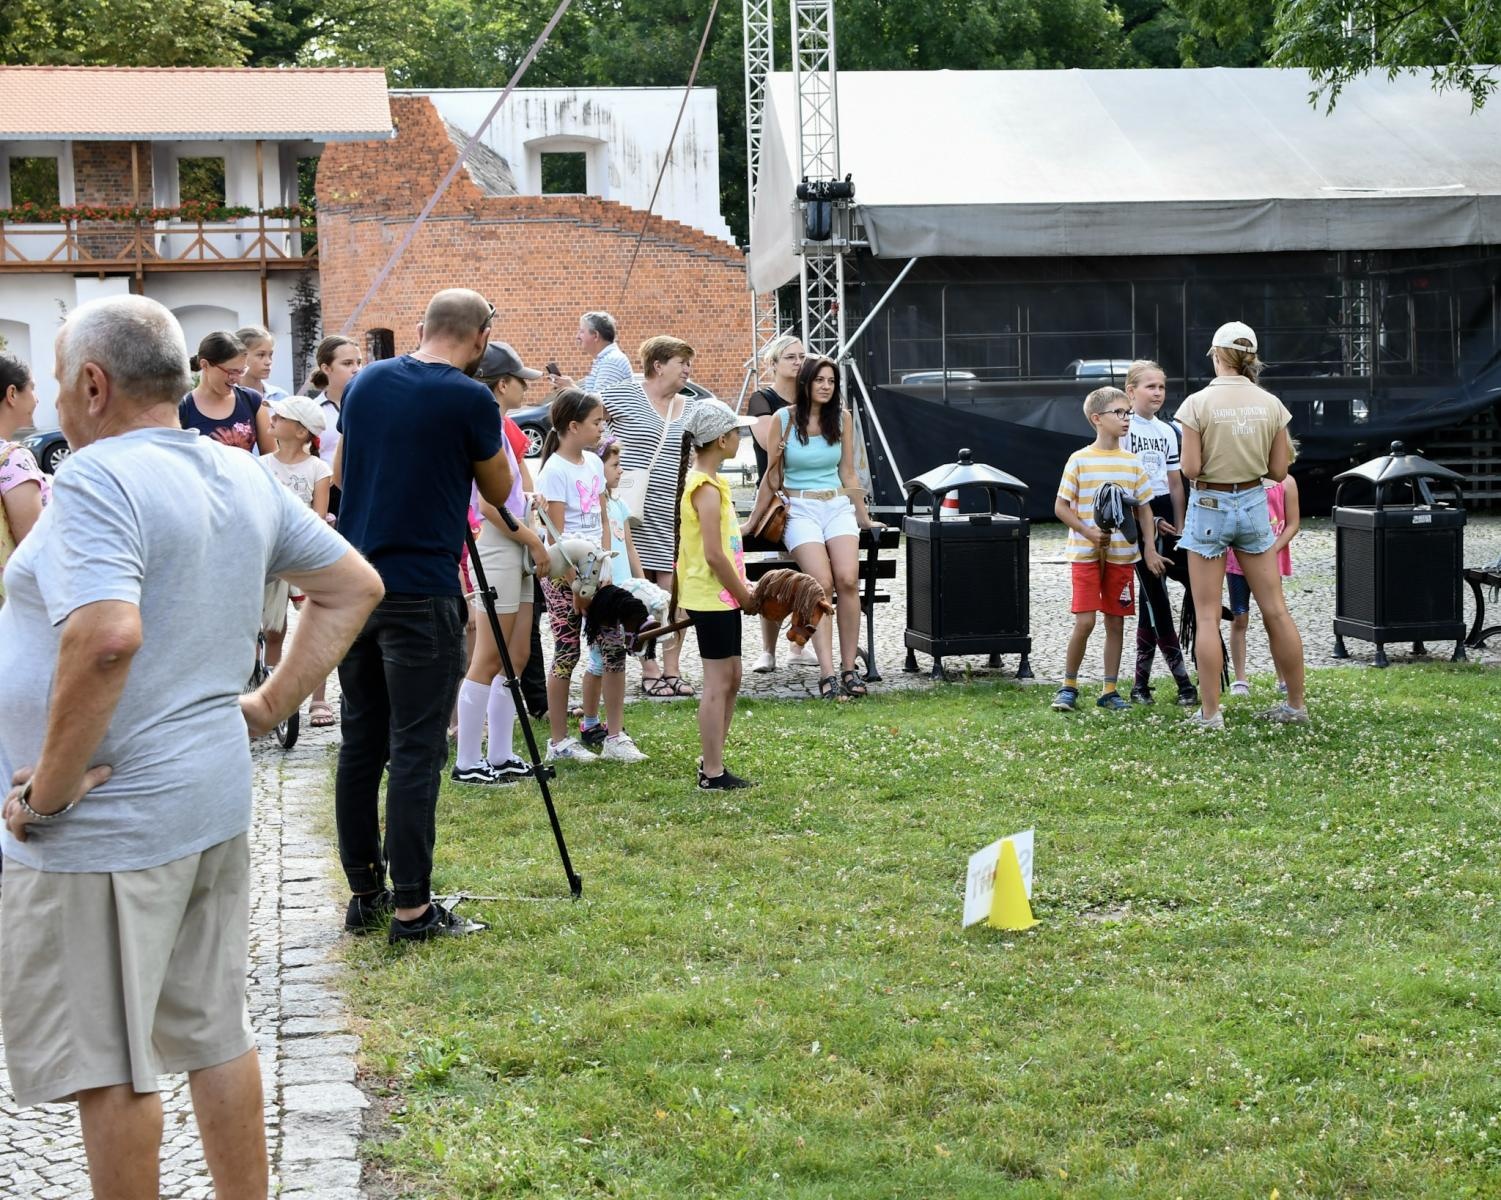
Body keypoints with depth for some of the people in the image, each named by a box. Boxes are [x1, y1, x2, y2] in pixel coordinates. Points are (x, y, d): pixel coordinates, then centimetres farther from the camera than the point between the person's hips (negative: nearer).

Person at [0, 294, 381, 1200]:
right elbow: (355, 587, 17)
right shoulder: (246, 478, 9)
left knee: (104, 1058, 4)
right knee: (216, 1032, 18)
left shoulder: (97, 478, -17)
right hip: (217, 802, 9)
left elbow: (107, 638, -31)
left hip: (107, 822, -9)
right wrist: (271, 705, 13)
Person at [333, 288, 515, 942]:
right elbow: (499, 491, 5)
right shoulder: (470, 399, -9)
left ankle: (365, 893, 18)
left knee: (361, 742, 12)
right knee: (416, 751, -3)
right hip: (421, 595, -6)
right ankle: (412, 907, -2)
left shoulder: (366, 382, 8)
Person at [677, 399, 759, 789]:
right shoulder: (708, 489, -18)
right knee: (718, 683, -5)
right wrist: (743, 594, -13)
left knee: (730, 679, 14)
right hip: (711, 597, -10)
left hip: (721, 597, 10)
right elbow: (713, 555, -22)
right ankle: (712, 773, -1)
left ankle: (712, 762, 21)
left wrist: (741, 590, 14)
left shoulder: (701, 481, 14)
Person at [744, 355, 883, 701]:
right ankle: (827, 674, -27)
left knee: (848, 579, -23)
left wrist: (864, 517, 20)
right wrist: (752, 523, 11)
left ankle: (849, 667, -16)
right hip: (799, 509, -3)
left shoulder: (842, 418, 9)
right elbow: (772, 477, 8)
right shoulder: (783, 419, 0)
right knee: (822, 583, -25)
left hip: (838, 506, 3)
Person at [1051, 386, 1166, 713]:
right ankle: (1068, 686, 8)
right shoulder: (1079, 460, -5)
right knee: (1085, 621, -9)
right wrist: (1089, 532, -15)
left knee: (1116, 622, 6)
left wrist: (1150, 550, 2)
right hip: (1085, 553, -3)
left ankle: (1110, 691, 15)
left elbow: (1144, 509, 10)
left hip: (1122, 554, 3)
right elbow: (1061, 507, -2)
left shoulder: (1133, 462, 5)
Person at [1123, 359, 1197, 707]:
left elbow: (1175, 483, 15)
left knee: (1151, 599, 7)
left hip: (1162, 516, 6)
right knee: (1156, 598, -8)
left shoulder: (1167, 432, 13)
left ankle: (1141, 682, 11)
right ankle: (1182, 679, -9)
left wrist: (1178, 527, 8)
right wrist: (1148, 521, -12)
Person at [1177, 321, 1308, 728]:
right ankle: (1296, 705, 15)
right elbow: (1279, 470, 1)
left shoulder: (1198, 404, -12)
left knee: (1207, 616, 2)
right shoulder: (1271, 405, -1)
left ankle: (1210, 713, 1)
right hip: (1254, 504, 3)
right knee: (1275, 610, 10)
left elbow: (1190, 469, -14)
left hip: (1209, 507, -3)